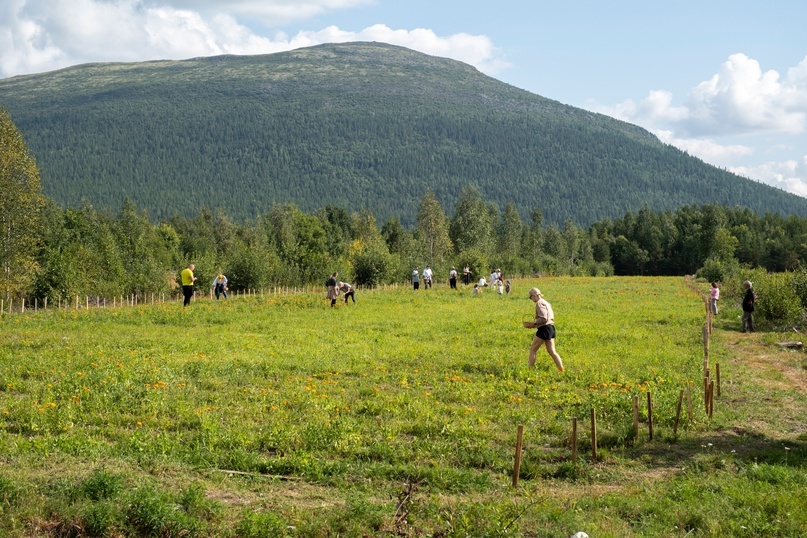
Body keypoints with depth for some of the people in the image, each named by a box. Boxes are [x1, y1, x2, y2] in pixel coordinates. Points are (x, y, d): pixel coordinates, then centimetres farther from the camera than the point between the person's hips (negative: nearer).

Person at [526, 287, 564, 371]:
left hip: (544, 329, -9)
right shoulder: (546, 303, 18)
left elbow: (543, 319, -21)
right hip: (551, 327, 9)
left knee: (532, 350, 0)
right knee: (551, 351, 10)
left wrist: (534, 323, -8)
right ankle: (561, 369, 5)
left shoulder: (540, 303, -12)